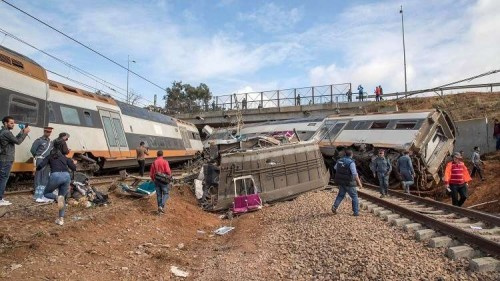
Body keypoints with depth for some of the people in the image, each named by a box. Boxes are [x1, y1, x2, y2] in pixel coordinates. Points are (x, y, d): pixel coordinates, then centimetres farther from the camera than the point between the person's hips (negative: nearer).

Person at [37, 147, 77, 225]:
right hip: (66, 176, 3)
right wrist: (74, 163, 41)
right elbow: (74, 168, 19)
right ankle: (61, 219, 13)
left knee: (46, 193, 23)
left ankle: (57, 197, -10)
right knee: (62, 197, 20)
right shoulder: (65, 157, 28)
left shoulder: (49, 157, 23)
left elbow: (40, 166, 9)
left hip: (56, 176, -3)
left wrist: (37, 168, 33)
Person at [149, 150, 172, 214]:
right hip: (164, 180, -5)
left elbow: (151, 173, 9)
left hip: (156, 180, 5)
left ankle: (160, 210, 17)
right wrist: (169, 176, 1)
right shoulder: (165, 162, -10)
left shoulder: (154, 163, 5)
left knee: (158, 195, 12)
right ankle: (162, 206, -11)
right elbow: (168, 171, -19)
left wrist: (154, 180, 23)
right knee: (165, 194, 7)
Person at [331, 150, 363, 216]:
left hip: (341, 181, 5)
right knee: (354, 196, 11)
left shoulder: (340, 160, 1)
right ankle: (356, 212, 13)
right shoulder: (351, 162, -20)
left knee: (341, 195, 21)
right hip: (349, 183, -5)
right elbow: (355, 174, -23)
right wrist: (359, 183, -14)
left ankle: (334, 206, 4)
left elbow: (335, 168, 20)